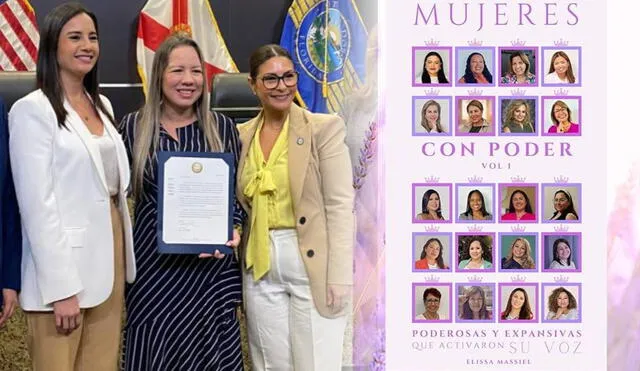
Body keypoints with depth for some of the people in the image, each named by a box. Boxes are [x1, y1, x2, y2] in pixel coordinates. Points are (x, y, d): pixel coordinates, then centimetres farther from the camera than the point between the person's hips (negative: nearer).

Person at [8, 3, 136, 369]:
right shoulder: (33, 110, -10)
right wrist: (61, 288, -18)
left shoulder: (102, 105, 13)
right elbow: (37, 204, -14)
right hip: (63, 264, -7)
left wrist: (123, 257, 12)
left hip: (109, 255, 7)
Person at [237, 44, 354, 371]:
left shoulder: (325, 128, -4)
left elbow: (340, 205, -9)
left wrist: (339, 277, -14)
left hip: (313, 265, -4)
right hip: (260, 270, 4)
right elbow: (240, 205, 14)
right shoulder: (242, 135, 9)